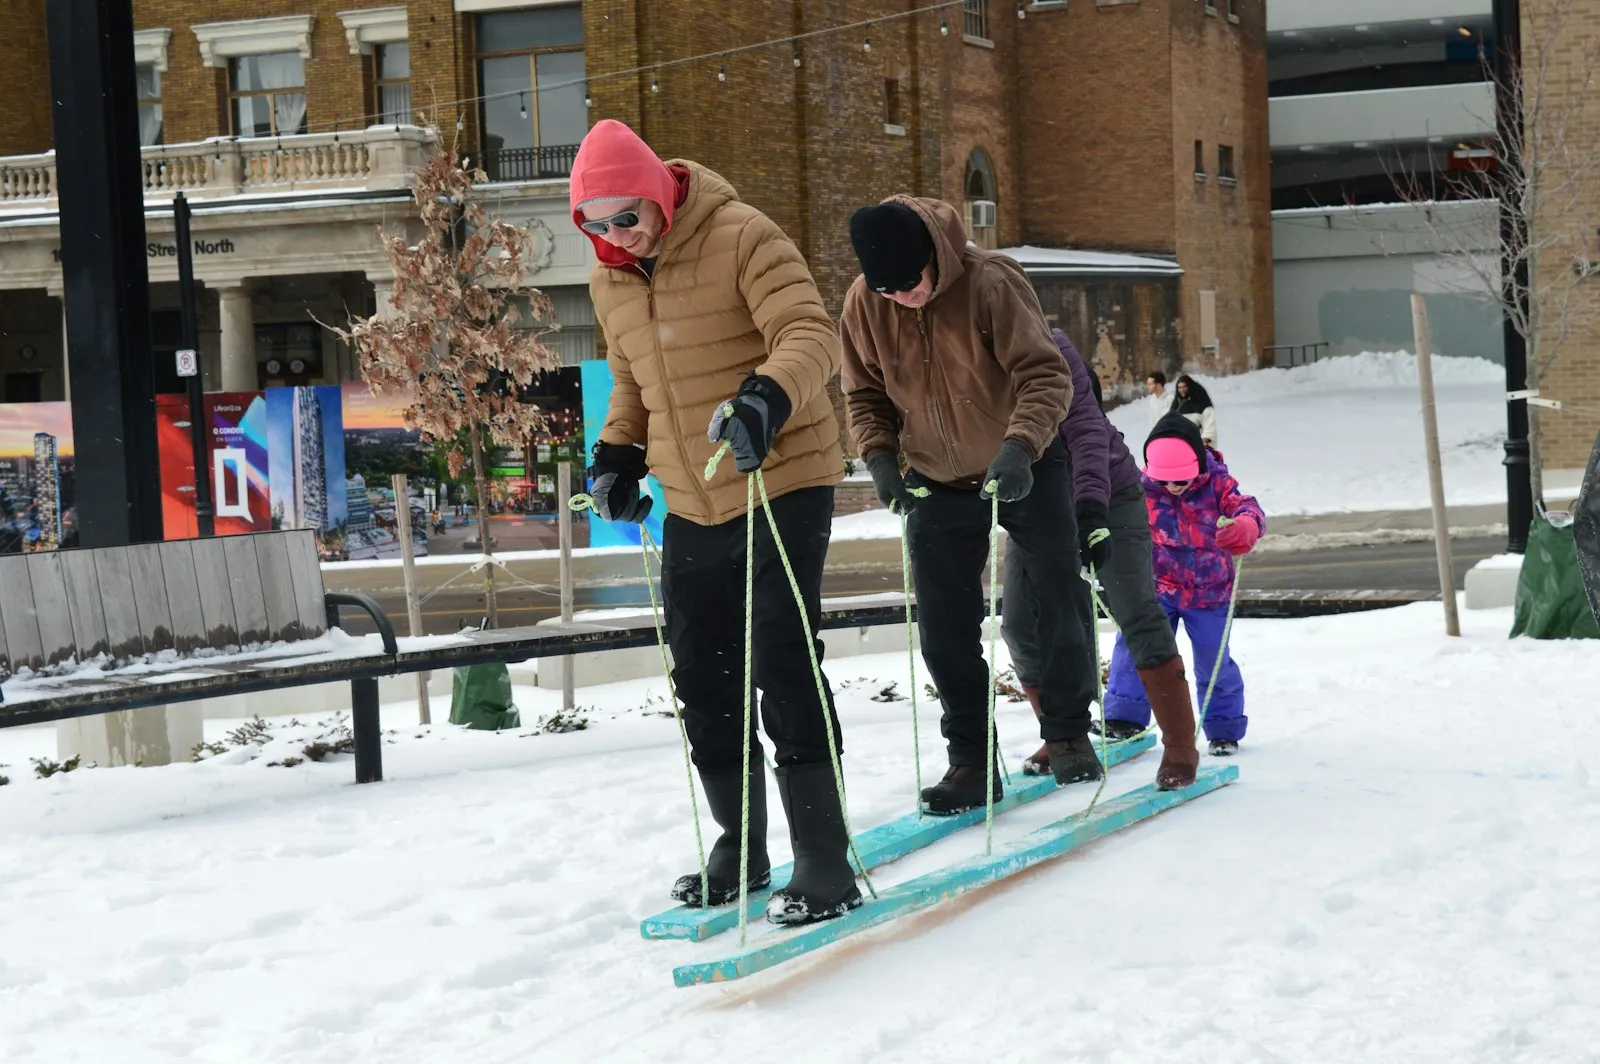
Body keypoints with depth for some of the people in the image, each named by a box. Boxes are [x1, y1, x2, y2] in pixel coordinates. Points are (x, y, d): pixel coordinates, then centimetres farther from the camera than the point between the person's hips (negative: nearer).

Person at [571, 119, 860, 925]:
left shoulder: (741, 239, -14)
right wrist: (616, 455, 8)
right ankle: (740, 849, 26)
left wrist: (765, 400, -42)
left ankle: (825, 865, -5)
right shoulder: (610, 281, 8)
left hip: (782, 483, -7)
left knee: (782, 667, -11)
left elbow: (811, 336, -24)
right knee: (703, 679, 11)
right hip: (692, 504, 7)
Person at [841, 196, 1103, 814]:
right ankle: (970, 759, 14)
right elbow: (865, 395, -1)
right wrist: (879, 456, -18)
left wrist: (1020, 445, -43)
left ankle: (1068, 734, 23)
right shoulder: (863, 305, -14)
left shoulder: (991, 283, -26)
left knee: (1060, 604, 5)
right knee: (945, 630, 3)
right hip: (937, 483, 3)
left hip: (1023, 469, -3)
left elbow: (1045, 375, -28)